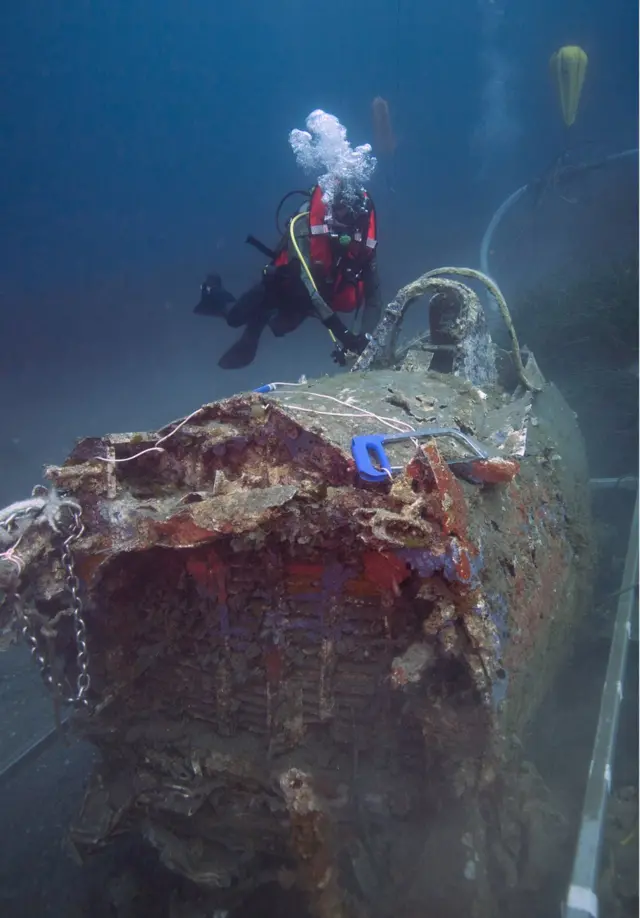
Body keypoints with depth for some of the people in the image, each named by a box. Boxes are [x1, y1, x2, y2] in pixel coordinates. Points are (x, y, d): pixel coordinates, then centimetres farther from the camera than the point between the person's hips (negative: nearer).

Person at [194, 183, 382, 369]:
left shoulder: (364, 244, -28)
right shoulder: (304, 227, -38)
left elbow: (373, 295, -27)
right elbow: (304, 280, -48)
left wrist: (365, 336, -46)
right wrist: (340, 330, -57)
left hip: (317, 298, 3)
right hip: (283, 284, -3)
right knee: (235, 318, 0)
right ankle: (215, 295, 33)